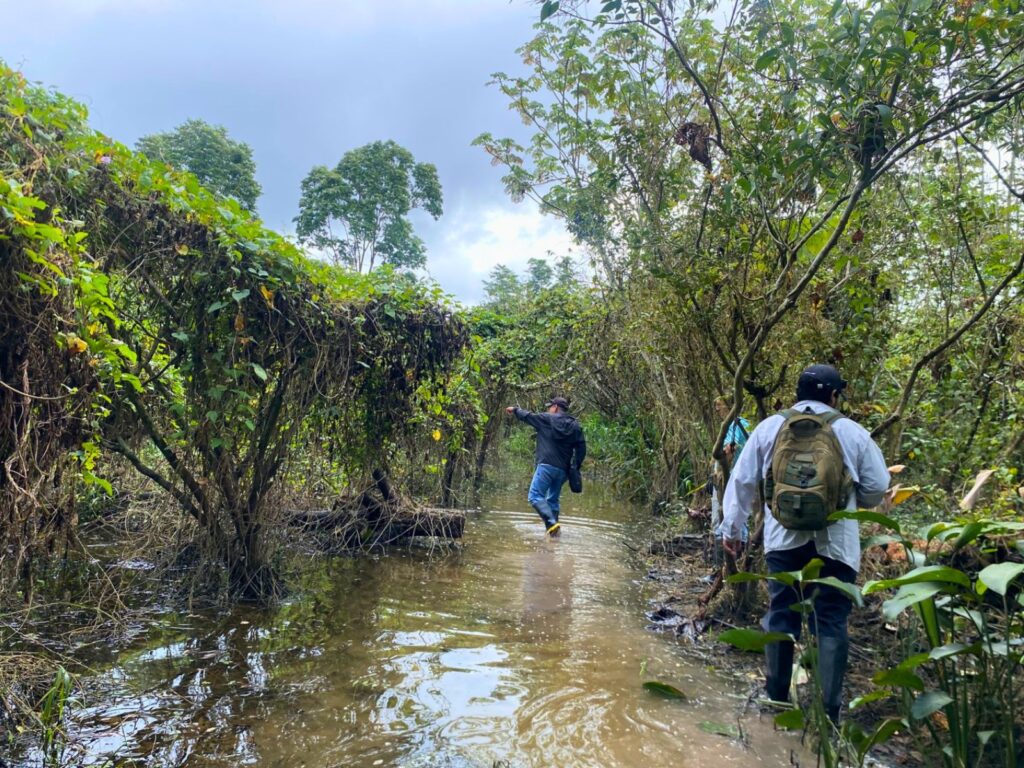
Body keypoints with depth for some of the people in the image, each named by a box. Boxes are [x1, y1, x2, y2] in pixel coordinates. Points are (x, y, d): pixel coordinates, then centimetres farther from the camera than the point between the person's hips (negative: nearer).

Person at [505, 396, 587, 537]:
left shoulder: (547, 419, 2)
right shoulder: (575, 426, 12)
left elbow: (527, 416, 15)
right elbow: (582, 449, 8)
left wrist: (515, 410, 34)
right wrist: (574, 468, 13)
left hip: (547, 466, -6)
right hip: (563, 470, 6)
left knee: (535, 496, -8)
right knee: (553, 500, 16)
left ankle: (552, 524, -25)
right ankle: (554, 529, 15)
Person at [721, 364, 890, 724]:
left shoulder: (770, 427, 2)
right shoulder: (852, 432, -1)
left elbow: (742, 480, 4)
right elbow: (878, 487, 4)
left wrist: (731, 528, 14)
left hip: (784, 540, 2)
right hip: (835, 543, -1)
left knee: (780, 616, 14)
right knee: (830, 623, 7)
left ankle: (776, 698, 24)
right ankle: (828, 710, 8)